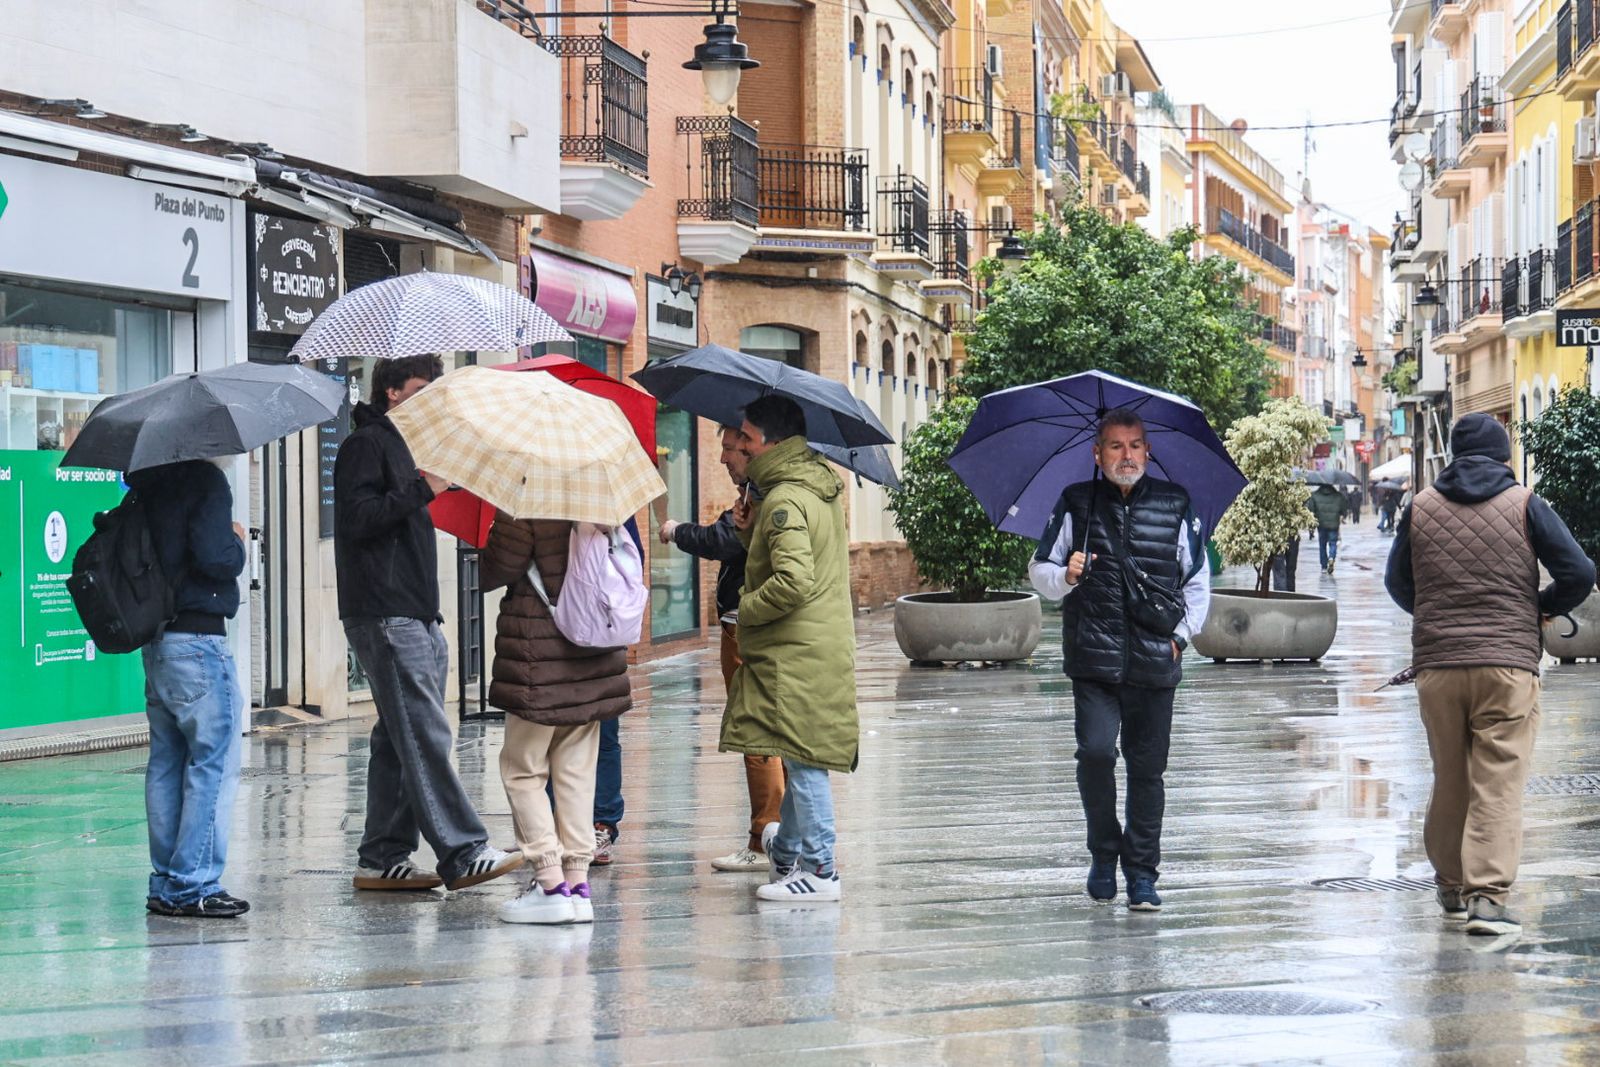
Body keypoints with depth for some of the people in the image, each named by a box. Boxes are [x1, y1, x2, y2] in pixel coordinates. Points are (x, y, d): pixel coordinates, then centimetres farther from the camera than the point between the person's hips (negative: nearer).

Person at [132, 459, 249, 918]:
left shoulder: (147, 482, 10)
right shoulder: (205, 479, -13)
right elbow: (214, 557, -22)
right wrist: (238, 541, 0)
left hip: (155, 637, 8)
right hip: (198, 640, -8)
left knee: (167, 762, 12)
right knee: (213, 763, -2)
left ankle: (166, 884, 16)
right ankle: (194, 886, -4)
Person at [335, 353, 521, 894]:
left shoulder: (400, 444, 24)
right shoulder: (365, 444, -6)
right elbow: (358, 518, -17)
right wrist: (423, 489, -19)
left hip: (413, 615, 10)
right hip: (384, 616, -10)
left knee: (398, 739, 8)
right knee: (425, 736, -13)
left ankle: (383, 859, 10)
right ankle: (462, 853, -18)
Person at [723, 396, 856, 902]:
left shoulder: (785, 500, -18)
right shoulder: (822, 486, 13)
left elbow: (794, 581, -27)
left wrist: (746, 608, -13)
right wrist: (752, 532, 6)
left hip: (799, 651, -10)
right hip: (822, 645, 10)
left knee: (803, 754, -6)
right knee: (801, 755, 19)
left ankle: (819, 869, -3)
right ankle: (787, 851, 31)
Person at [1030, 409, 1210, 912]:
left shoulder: (1174, 506, 7)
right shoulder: (1076, 506, 5)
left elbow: (1198, 579, 15)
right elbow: (1039, 571, 11)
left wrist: (1182, 633, 4)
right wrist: (1064, 577, -11)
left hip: (1155, 661, 1)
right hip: (1094, 660, -1)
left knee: (1147, 768, 4)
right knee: (1095, 752, -16)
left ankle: (1142, 874, 15)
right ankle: (1104, 852, 6)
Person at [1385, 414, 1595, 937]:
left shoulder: (1421, 507, 8)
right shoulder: (1525, 505, 0)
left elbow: (1397, 582, 16)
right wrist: (1545, 606, 16)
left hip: (1437, 665, 3)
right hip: (1508, 665, -3)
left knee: (1449, 781, 15)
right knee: (1498, 784, -4)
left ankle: (1452, 888, 26)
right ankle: (1487, 895, -14)